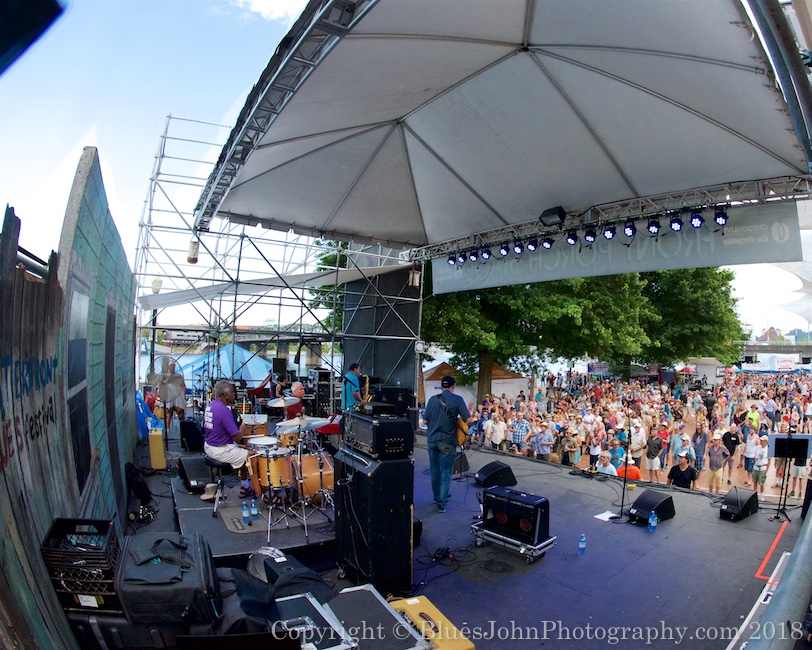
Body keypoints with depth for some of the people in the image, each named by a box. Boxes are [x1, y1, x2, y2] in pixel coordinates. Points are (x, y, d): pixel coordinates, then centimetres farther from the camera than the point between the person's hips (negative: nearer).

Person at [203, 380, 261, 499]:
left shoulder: (210, 405, 4)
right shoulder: (224, 411, -26)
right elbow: (237, 438, -23)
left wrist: (238, 428, 9)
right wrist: (242, 430, -3)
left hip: (208, 447, 10)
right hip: (220, 451, -10)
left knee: (245, 451, 23)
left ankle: (245, 488, 29)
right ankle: (259, 494, 9)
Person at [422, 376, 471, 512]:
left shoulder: (433, 399, 3)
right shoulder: (457, 399, -7)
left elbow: (425, 421, 5)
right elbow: (468, 419, -10)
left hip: (432, 439, 4)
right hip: (447, 441, -3)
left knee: (435, 470, 17)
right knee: (446, 472, 5)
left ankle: (438, 496, 32)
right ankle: (441, 502, 0)